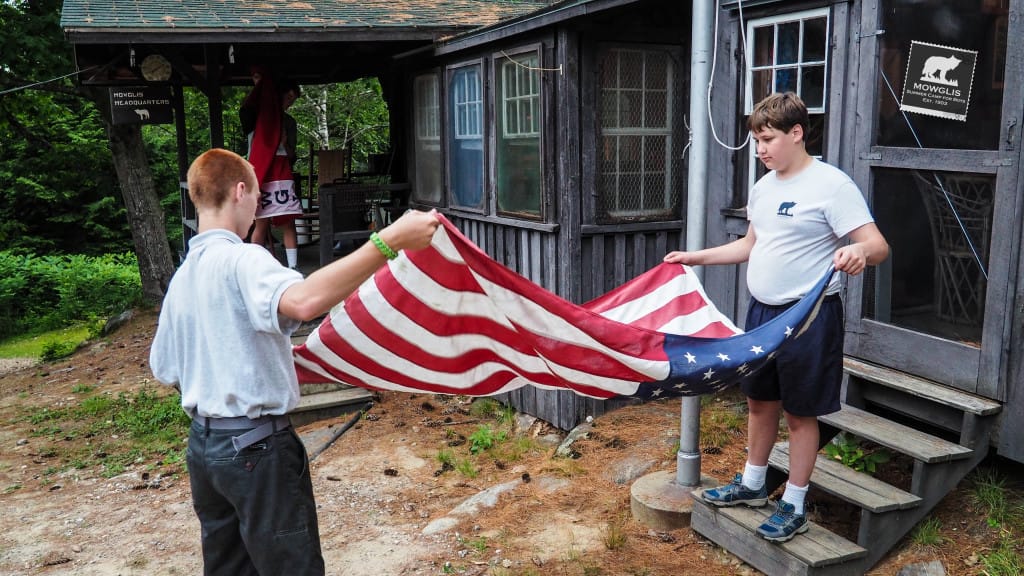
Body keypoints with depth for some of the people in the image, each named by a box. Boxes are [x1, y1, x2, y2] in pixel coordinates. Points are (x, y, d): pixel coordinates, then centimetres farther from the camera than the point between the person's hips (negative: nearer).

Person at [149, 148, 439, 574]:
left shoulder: (182, 276, 9)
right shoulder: (241, 259, -18)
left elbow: (164, 370, 14)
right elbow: (302, 301, -40)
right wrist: (389, 241, -43)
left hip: (204, 444, 9)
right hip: (257, 447, -8)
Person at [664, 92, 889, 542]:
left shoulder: (832, 184, -14)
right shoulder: (763, 186, 10)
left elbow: (878, 245, -19)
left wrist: (859, 251, -42)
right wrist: (694, 257, 17)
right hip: (762, 310, 7)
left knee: (800, 413, 5)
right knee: (760, 400, 19)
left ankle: (794, 507, 20)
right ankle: (751, 484, 36)